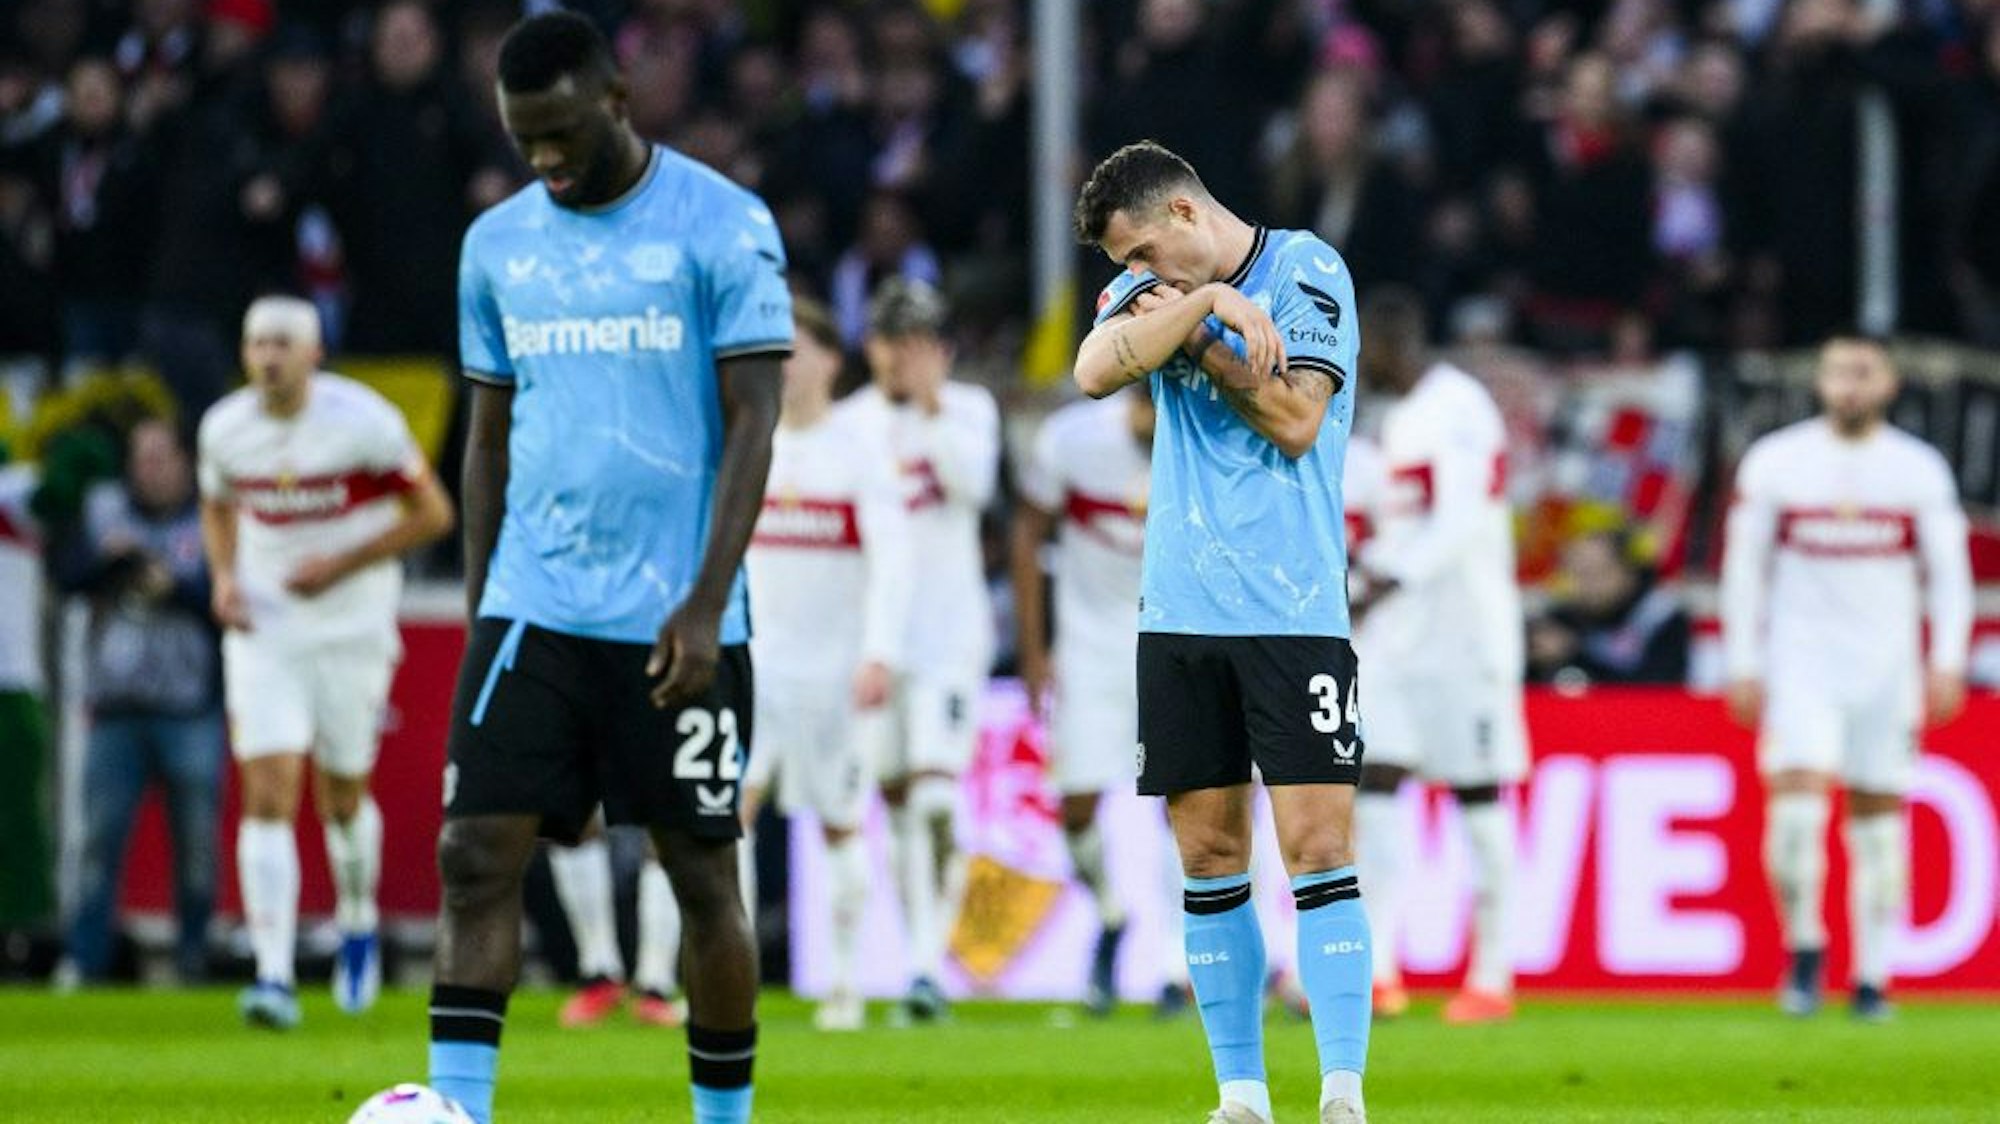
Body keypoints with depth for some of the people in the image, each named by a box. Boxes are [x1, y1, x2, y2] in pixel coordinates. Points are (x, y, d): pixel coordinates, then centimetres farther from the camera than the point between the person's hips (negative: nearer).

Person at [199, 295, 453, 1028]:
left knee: (342, 795, 10)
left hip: (350, 629, -2)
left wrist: (339, 566, -16)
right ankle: (274, 977, -17)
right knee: (268, 795, -12)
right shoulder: (225, 429, -2)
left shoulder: (363, 422, -14)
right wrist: (224, 576, -1)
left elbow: (432, 513, -8)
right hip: (263, 632, 2)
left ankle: (358, 926, 40)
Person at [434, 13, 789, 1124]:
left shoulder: (723, 227, -5)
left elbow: (753, 424, -8)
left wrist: (705, 603, -17)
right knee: (477, 857, -8)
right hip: (532, 613, 3)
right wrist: (479, 617, 11)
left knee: (703, 874, 4)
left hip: (678, 623, -3)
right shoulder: (498, 245, 9)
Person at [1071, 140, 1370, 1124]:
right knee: (1209, 854, 5)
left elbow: (1296, 419, -12)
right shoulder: (1157, 287, 12)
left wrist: (1191, 335, -7)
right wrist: (1206, 305, -16)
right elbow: (1096, 370, -8)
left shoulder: (1306, 270, -2)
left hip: (1292, 611, -5)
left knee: (1317, 848, -10)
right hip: (1180, 614, 5)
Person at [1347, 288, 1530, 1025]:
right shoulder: (1402, 417, 16)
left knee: (1477, 795, -1)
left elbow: (1461, 523, -22)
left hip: (1464, 627, -9)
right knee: (1373, 785, -3)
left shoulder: (1457, 411, -13)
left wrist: (1385, 581, -29)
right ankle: (1378, 971, -7)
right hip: (1400, 632, 9)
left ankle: (1492, 977, 6)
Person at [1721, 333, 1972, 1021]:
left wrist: (1947, 662, -4)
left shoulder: (1920, 471, 3)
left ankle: (1873, 978, 8)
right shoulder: (1775, 463, 1)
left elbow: (1948, 573, 7)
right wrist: (1743, 666, 1)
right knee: (1796, 803, -15)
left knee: (1879, 820, 2)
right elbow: (1744, 569, 6)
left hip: (1886, 667, 1)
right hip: (1802, 663, -1)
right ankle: (1804, 950, 4)